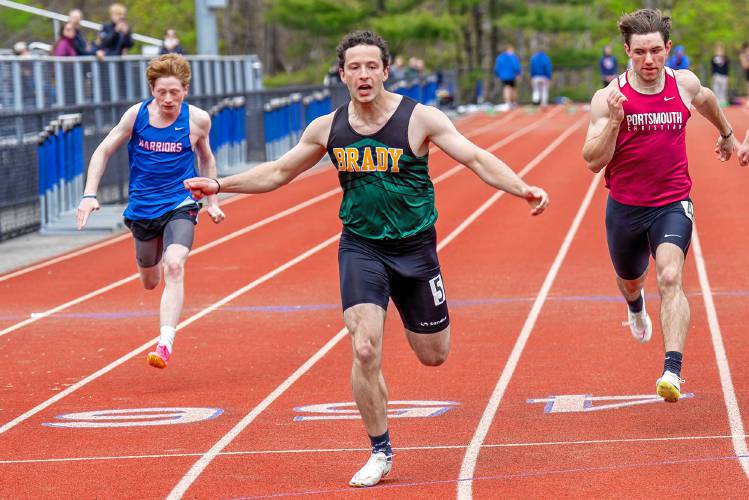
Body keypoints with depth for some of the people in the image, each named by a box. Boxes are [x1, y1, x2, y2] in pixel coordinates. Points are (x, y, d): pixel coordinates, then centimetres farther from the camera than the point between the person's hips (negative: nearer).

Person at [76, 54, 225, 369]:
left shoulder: (197, 120, -7)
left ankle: (165, 343, -33)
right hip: (143, 209, 2)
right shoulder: (137, 115, -8)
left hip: (180, 206, -2)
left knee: (174, 266, -27)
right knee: (150, 282, 18)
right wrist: (89, 194, -7)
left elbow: (206, 158, 13)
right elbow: (103, 151, 2)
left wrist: (212, 201, 17)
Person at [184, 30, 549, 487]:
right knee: (365, 351, -15)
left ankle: (418, 321, 49)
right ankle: (381, 453, 3)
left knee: (434, 355, 9)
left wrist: (522, 188, -32)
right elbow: (277, 173, 11)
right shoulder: (329, 128, -2)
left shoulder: (419, 119, -11)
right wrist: (219, 185, 6)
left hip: (415, 248, -1)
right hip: (360, 248, 1)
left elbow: (477, 159, -17)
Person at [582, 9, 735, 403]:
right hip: (624, 206, 1)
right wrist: (613, 120, -28)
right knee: (630, 282, 24)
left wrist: (726, 133, 38)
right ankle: (636, 307, 63)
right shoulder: (608, 98, -12)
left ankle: (673, 370, -33)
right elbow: (593, 161, -14)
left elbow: (706, 100, 22)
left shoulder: (684, 84, -4)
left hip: (672, 205, -1)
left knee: (670, 278, -24)